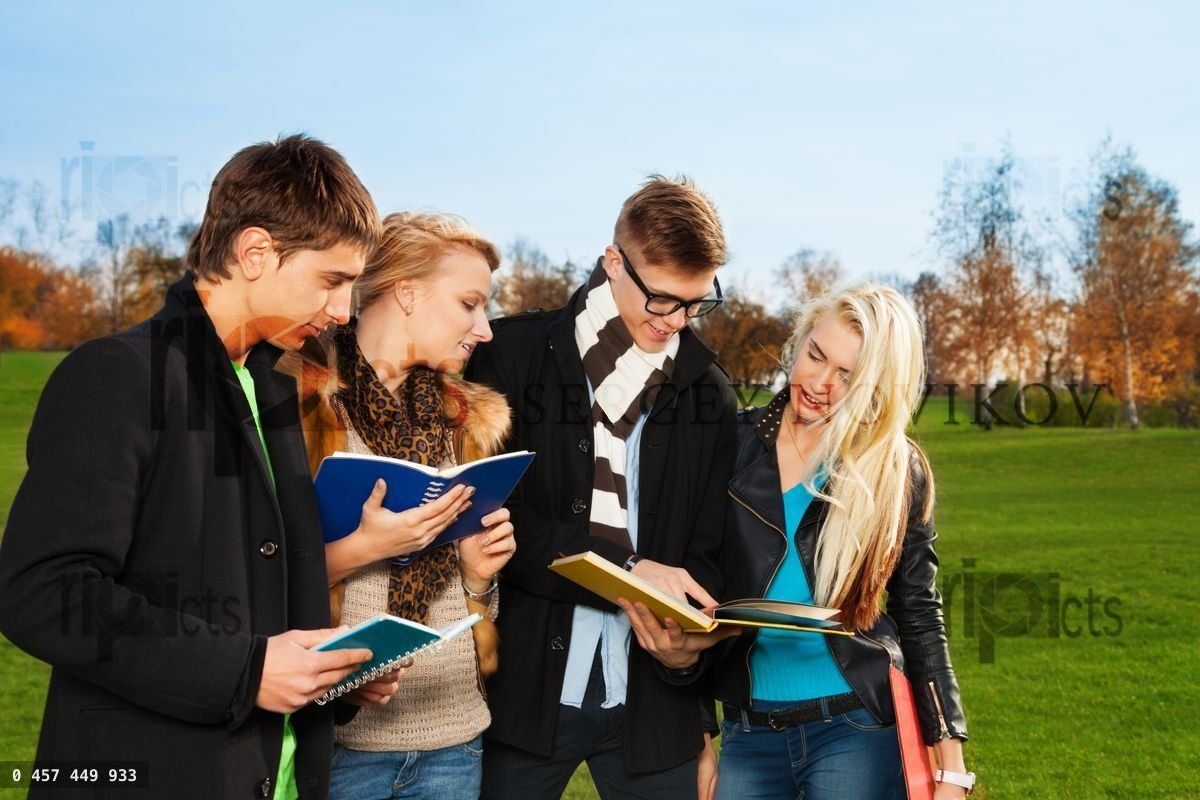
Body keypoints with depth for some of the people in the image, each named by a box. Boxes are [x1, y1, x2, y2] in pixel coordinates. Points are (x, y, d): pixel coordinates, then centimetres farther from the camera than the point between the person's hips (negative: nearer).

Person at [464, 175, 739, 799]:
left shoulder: (708, 393, 7)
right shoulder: (515, 354, -2)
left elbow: (705, 555, 8)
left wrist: (689, 647, -11)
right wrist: (626, 570, -17)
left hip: (650, 699, 2)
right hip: (526, 689, -2)